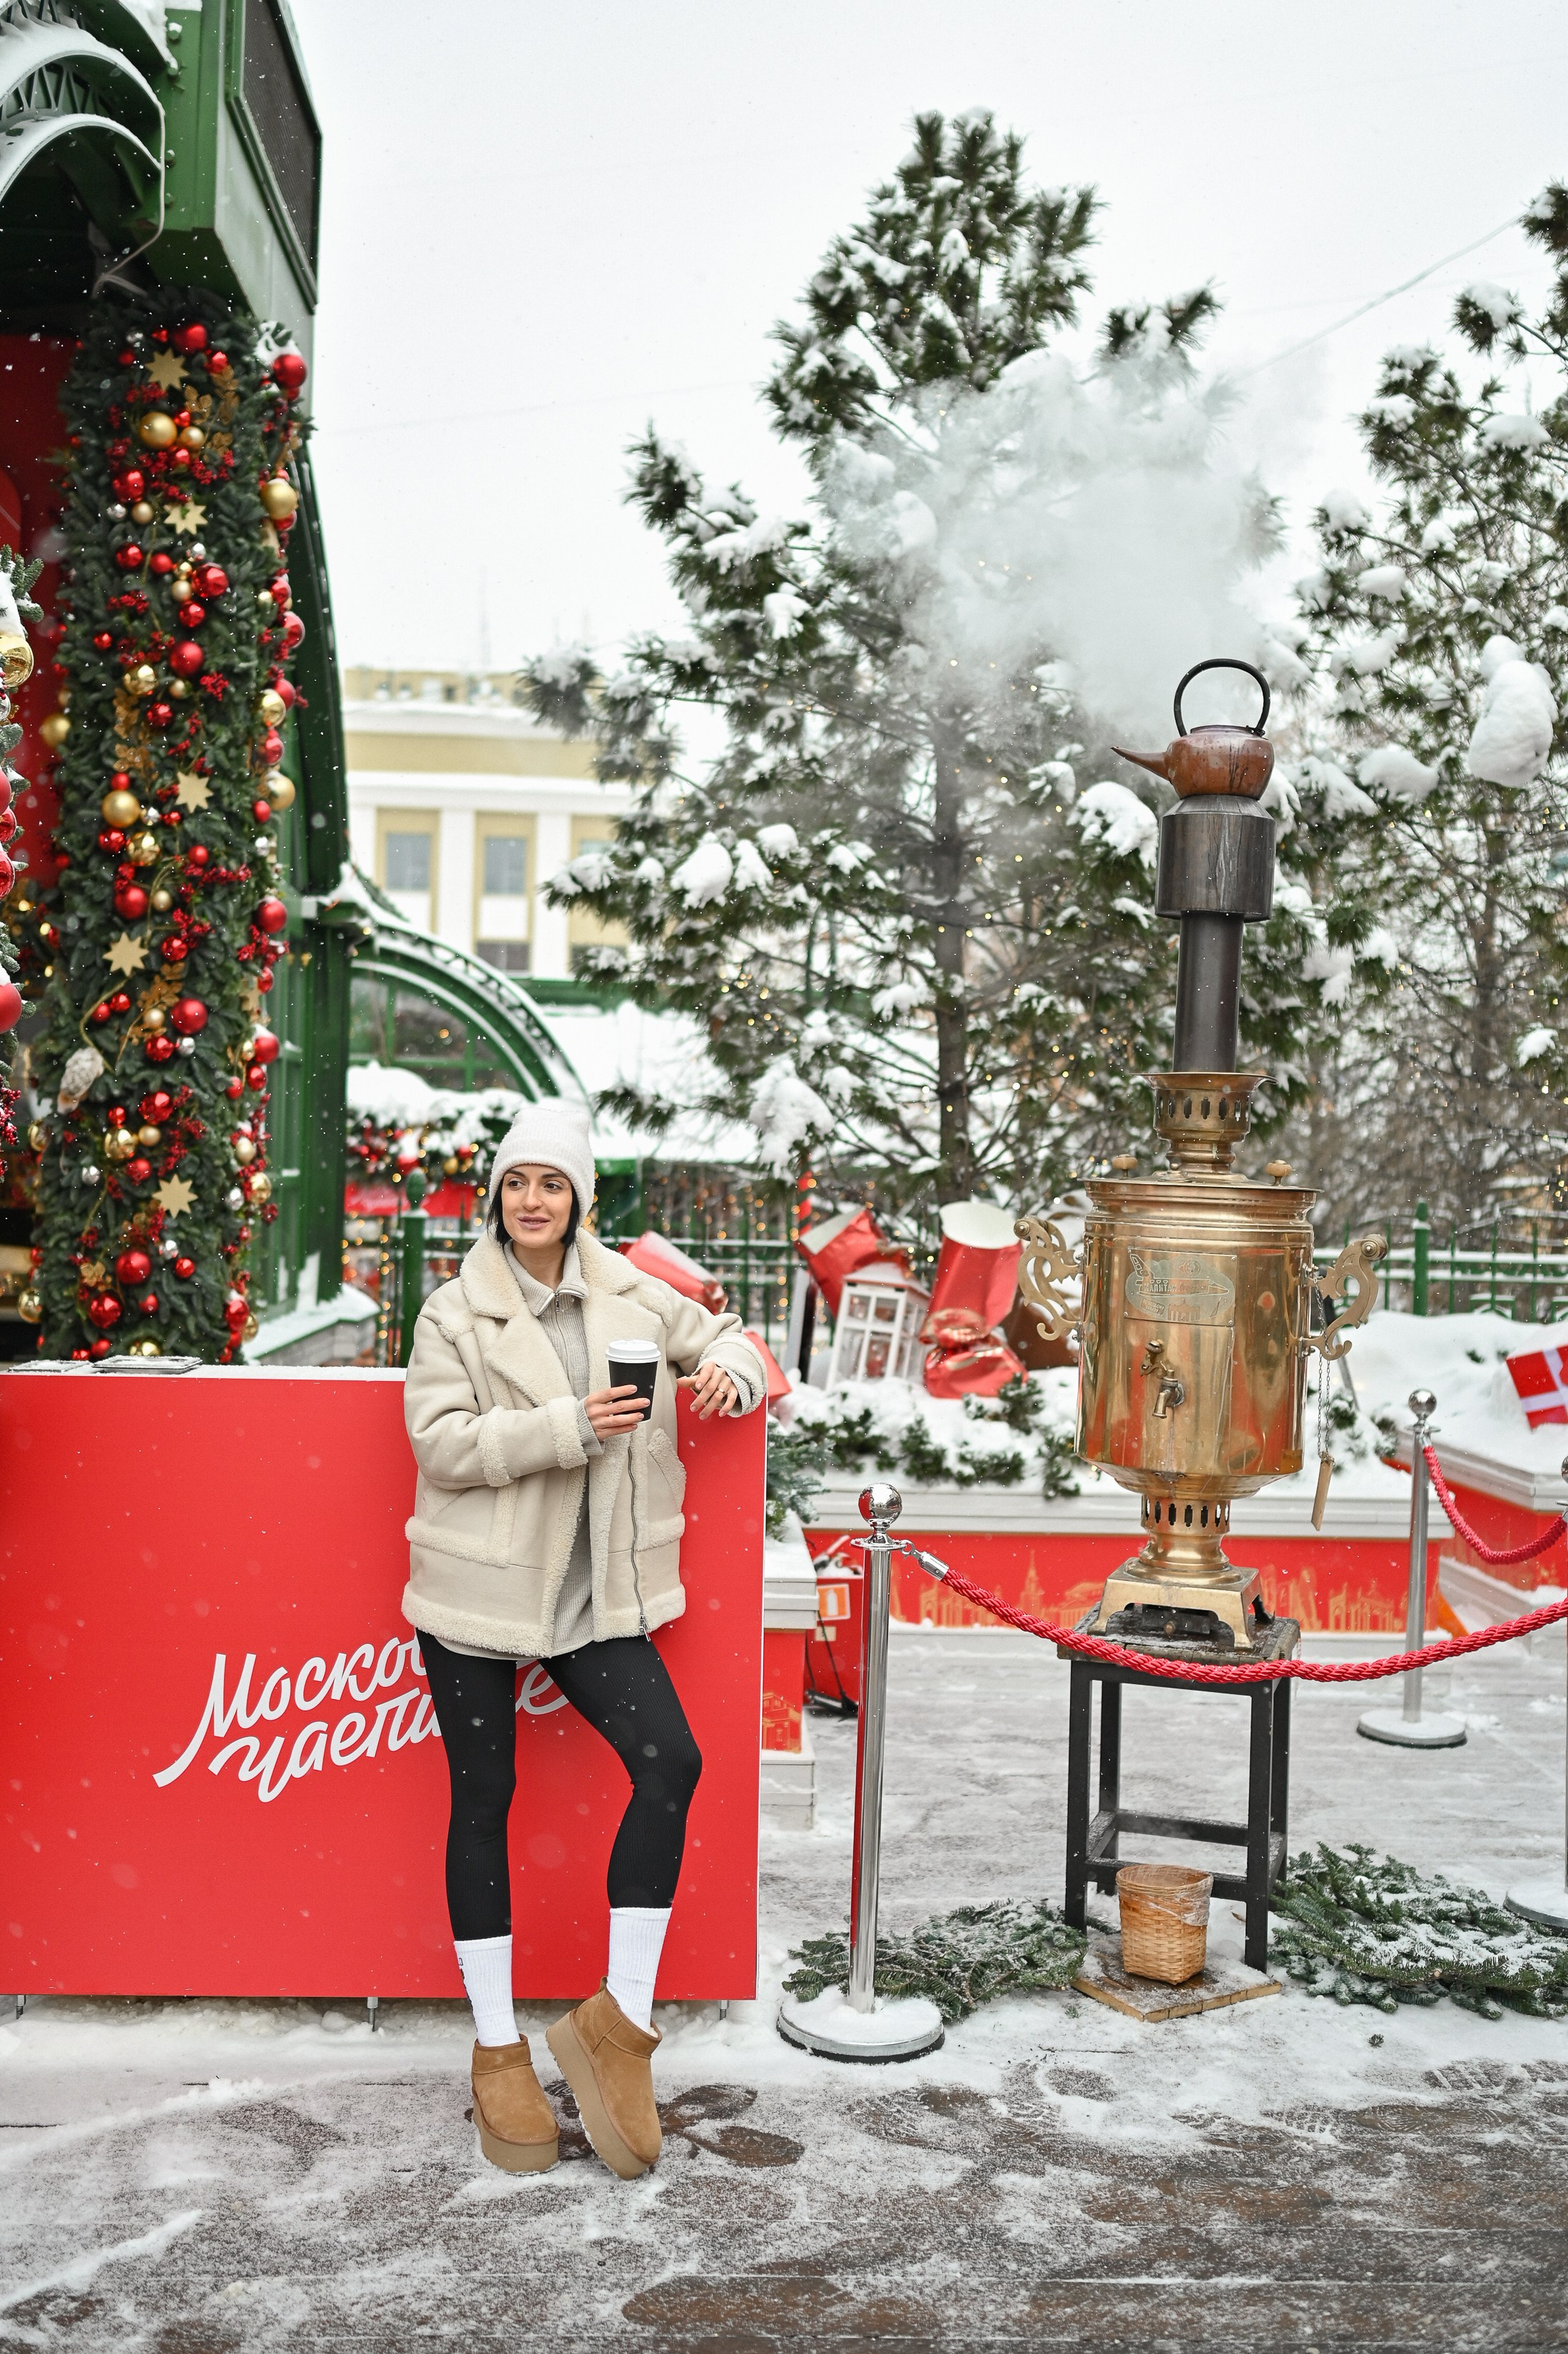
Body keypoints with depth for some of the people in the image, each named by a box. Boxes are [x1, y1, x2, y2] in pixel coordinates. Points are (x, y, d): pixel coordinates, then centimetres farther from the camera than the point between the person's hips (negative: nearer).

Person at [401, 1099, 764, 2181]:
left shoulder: (628, 1294, 6)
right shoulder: (455, 1313, -3)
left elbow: (713, 1333, 18)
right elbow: (441, 1441, -13)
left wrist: (732, 1370, -7)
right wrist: (568, 1427, -24)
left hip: (595, 1595, 2)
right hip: (479, 1595, -2)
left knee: (669, 1760, -13)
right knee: (483, 1801, 6)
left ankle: (620, 2020, 1)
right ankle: (500, 2051, 20)